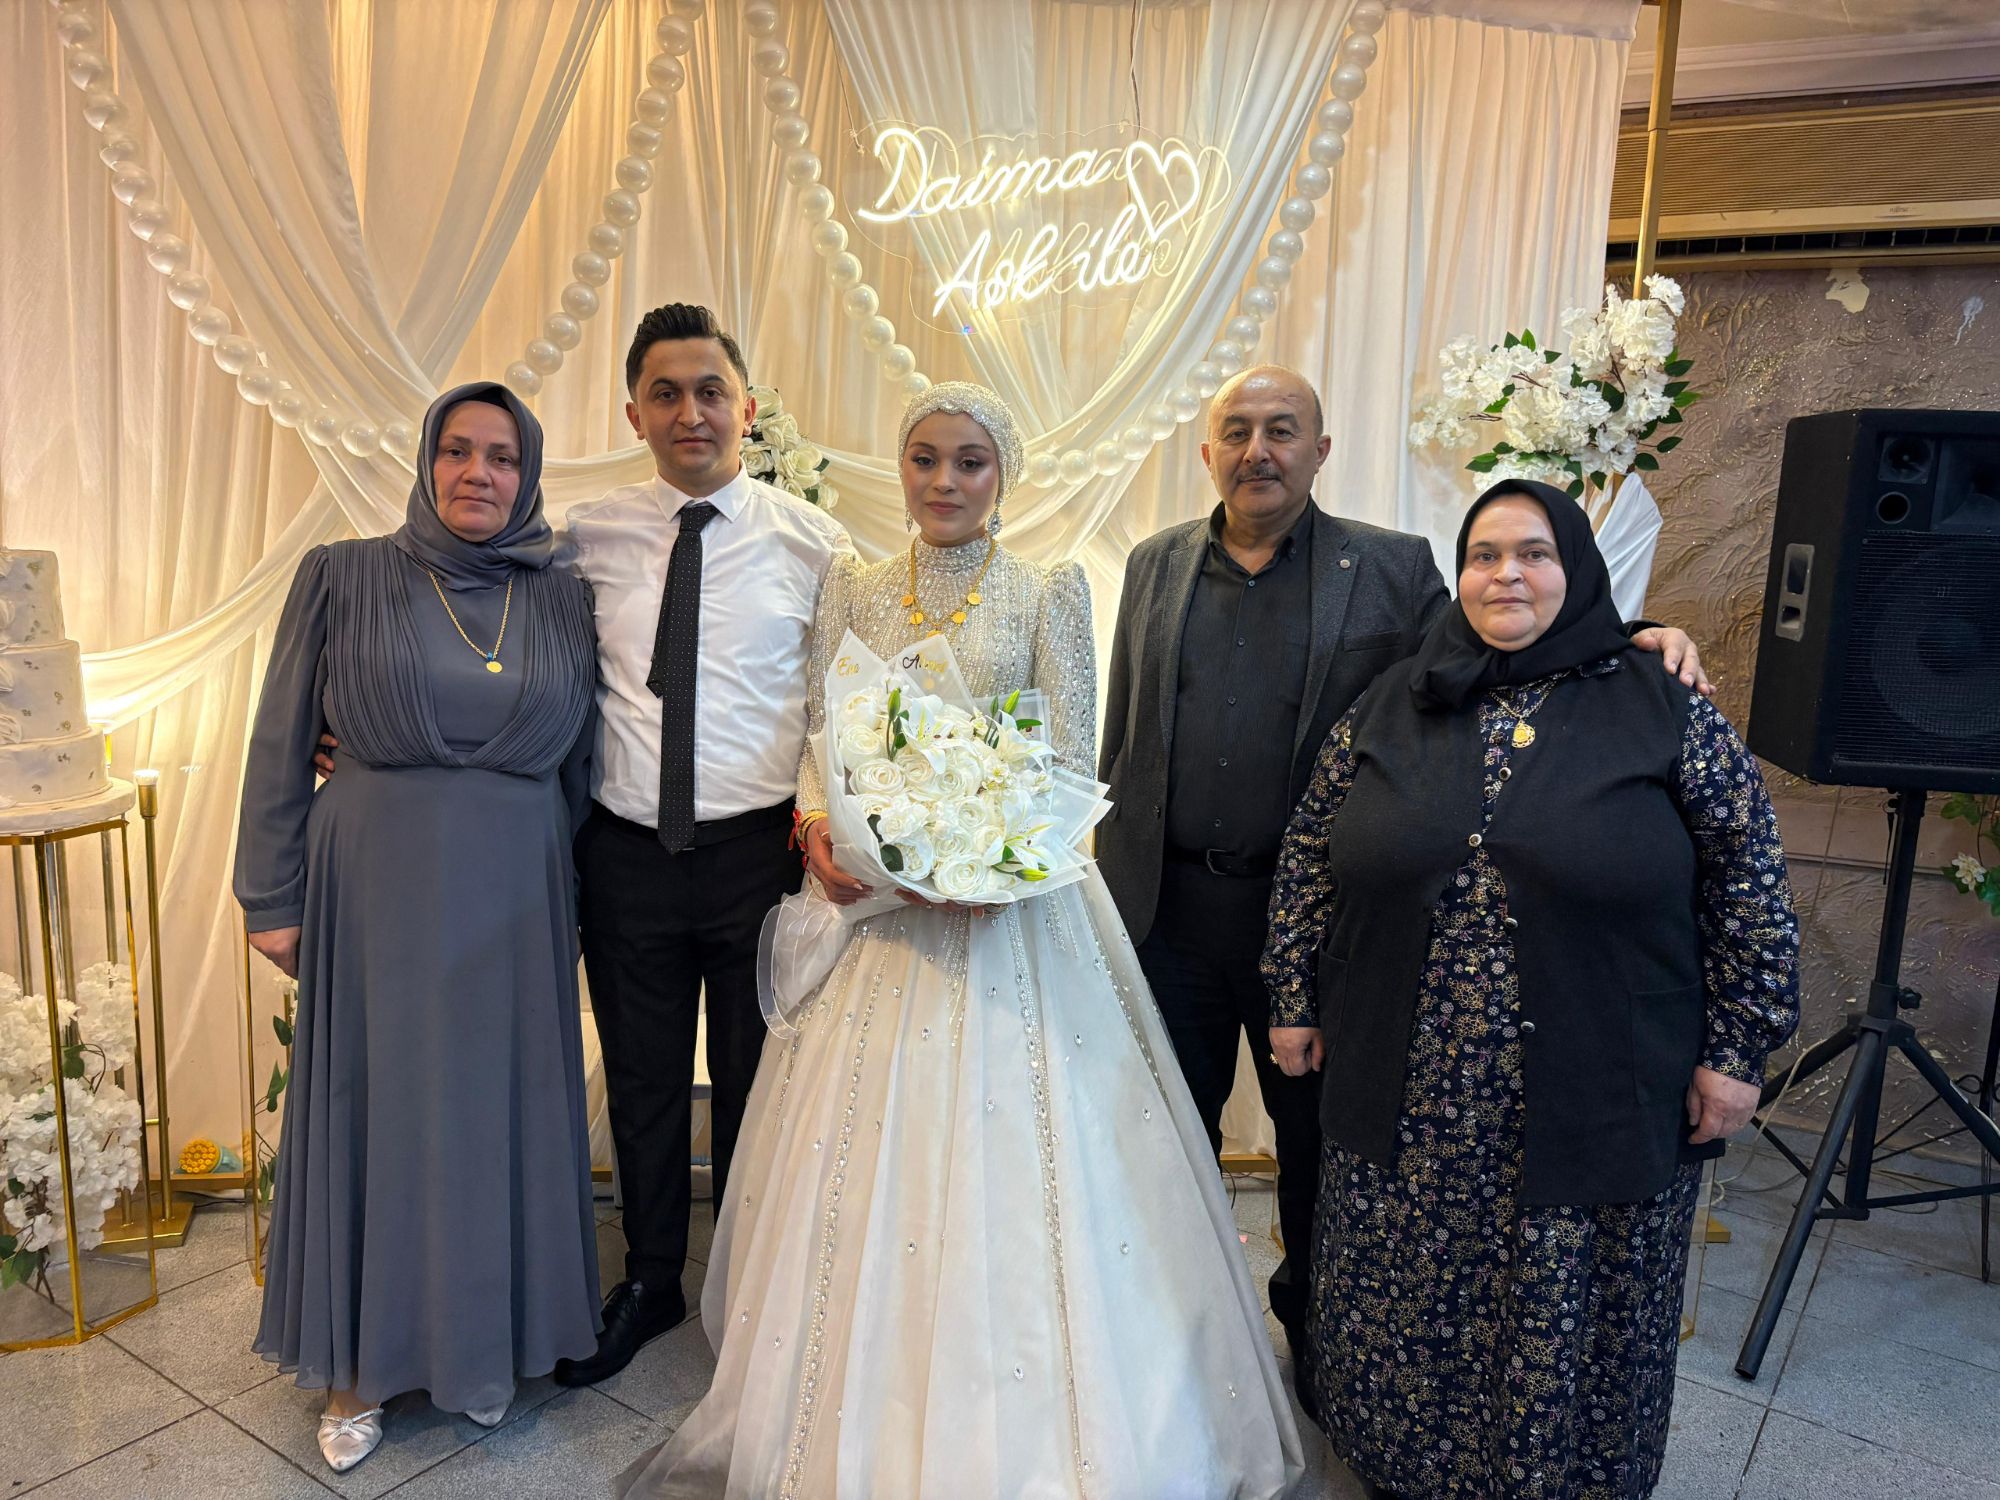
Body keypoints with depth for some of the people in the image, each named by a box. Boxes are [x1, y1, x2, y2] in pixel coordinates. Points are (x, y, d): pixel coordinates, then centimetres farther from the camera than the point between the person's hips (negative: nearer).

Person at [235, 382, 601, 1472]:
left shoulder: (564, 600, 5)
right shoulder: (341, 577, -1)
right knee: (372, 1107, 8)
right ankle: (362, 1362, 28)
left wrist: (578, 908, 7)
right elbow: (281, 745, 1)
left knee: (500, 1112, 10)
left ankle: (485, 1344, 31)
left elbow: (580, 767, 8)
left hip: (514, 898, 2)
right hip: (376, 889, -1)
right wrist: (273, 899, -1)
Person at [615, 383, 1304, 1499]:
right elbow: (823, 739, 6)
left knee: (1003, 1160, 0)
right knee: (867, 1163, 8)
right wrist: (822, 829, -14)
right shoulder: (854, 591, 9)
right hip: (875, 899, 3)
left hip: (1009, 899, -2)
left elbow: (1070, 758, -5)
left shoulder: (1050, 591, 1)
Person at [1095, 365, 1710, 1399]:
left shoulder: (1392, 571, -3)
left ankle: (1315, 1324, 40)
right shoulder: (1157, 566, 6)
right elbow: (1122, 737, 9)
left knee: (1319, 1134, 15)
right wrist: (1110, 868, 9)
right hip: (1167, 906, 3)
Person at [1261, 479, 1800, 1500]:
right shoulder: (1389, 706, 2)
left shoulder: (1667, 715, -4)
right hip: (1409, 1105, 2)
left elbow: (1748, 884, -2)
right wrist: (1294, 998, 6)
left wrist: (1736, 1050, -3)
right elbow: (1311, 856, 7)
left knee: (1568, 1331, 15)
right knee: (1406, 1312, 17)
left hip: (1594, 1107, -2)